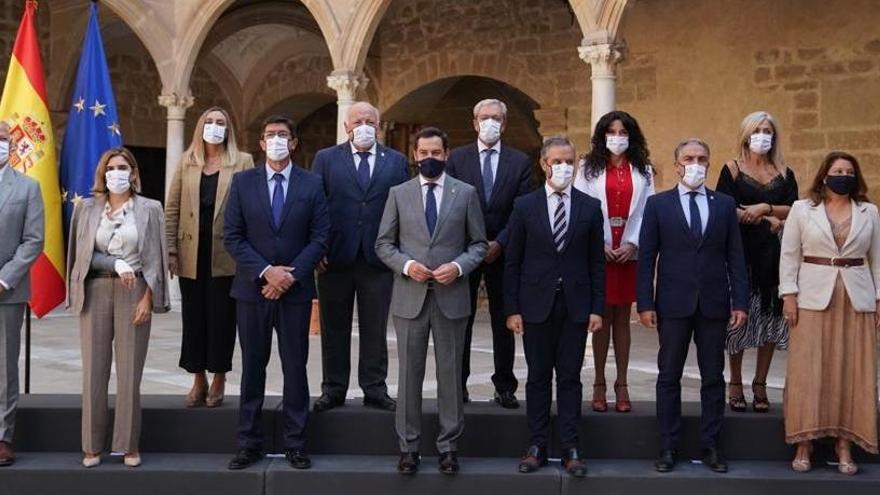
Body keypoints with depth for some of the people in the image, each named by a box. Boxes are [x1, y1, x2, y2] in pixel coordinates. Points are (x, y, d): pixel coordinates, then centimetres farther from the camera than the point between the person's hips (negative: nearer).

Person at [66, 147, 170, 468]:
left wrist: (147, 298, -6)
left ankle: (129, 445, 7)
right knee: (94, 369, 1)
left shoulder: (149, 209, 4)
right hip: (95, 292, 2)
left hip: (134, 292, -1)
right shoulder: (87, 209, 9)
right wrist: (116, 265, -11)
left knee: (130, 371, -1)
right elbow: (82, 253, 5)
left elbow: (155, 258, 2)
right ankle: (92, 445, 9)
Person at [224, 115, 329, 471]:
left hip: (296, 289, -1)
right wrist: (266, 271, -13)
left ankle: (295, 444, 12)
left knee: (295, 366, 4)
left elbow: (320, 237, -1)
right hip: (252, 288, 1)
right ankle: (249, 443, 15)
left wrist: (291, 274, -12)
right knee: (252, 366, 7)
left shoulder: (311, 184, 3)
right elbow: (232, 237, -1)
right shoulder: (243, 182, 4)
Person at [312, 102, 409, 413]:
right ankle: (333, 389, 17)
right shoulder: (326, 159, 6)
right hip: (335, 258, 0)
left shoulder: (396, 162, 8)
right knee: (334, 328, 7)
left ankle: (375, 389, 16)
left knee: (375, 329, 7)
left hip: (379, 258, 1)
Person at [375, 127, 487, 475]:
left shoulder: (466, 193, 4)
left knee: (450, 373, 6)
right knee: (409, 374, 6)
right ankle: (408, 446, 15)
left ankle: (448, 445, 16)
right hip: (410, 296, 1)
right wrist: (406, 265, -12)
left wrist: (458, 266, -13)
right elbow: (383, 244, 6)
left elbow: (479, 244, 5)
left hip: (451, 296, 0)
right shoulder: (398, 194, 6)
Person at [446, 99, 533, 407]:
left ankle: (505, 388, 12)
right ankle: (458, 385, 12)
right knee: (460, 321, 4)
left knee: (504, 322, 5)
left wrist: (500, 243, -10)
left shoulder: (520, 162, 5)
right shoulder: (457, 158, 5)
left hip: (503, 252, 0)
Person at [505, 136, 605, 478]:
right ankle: (538, 446, 16)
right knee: (538, 377, 7)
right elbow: (512, 262, 2)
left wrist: (597, 308, -1)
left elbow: (597, 262, 4)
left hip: (575, 305, 0)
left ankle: (570, 448, 11)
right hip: (536, 305, 0)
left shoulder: (590, 207, 4)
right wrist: (512, 309, -3)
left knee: (570, 377, 5)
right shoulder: (525, 206, 2)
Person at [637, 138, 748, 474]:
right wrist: (645, 303, -7)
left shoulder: (725, 204, 8)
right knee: (669, 377, 5)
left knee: (713, 377, 7)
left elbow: (735, 256, 6)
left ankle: (710, 446, 16)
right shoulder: (658, 204, 3)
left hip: (714, 304, 2)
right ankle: (668, 448, 13)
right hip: (673, 304, -1)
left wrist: (740, 302, -1)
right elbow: (647, 257, 0)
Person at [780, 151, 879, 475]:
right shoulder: (802, 209, 4)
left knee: (853, 373, 2)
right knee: (808, 372, -3)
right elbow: (789, 254, 2)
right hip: (813, 299, -2)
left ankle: (844, 445, 9)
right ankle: (803, 444, 4)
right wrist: (788, 295, -6)